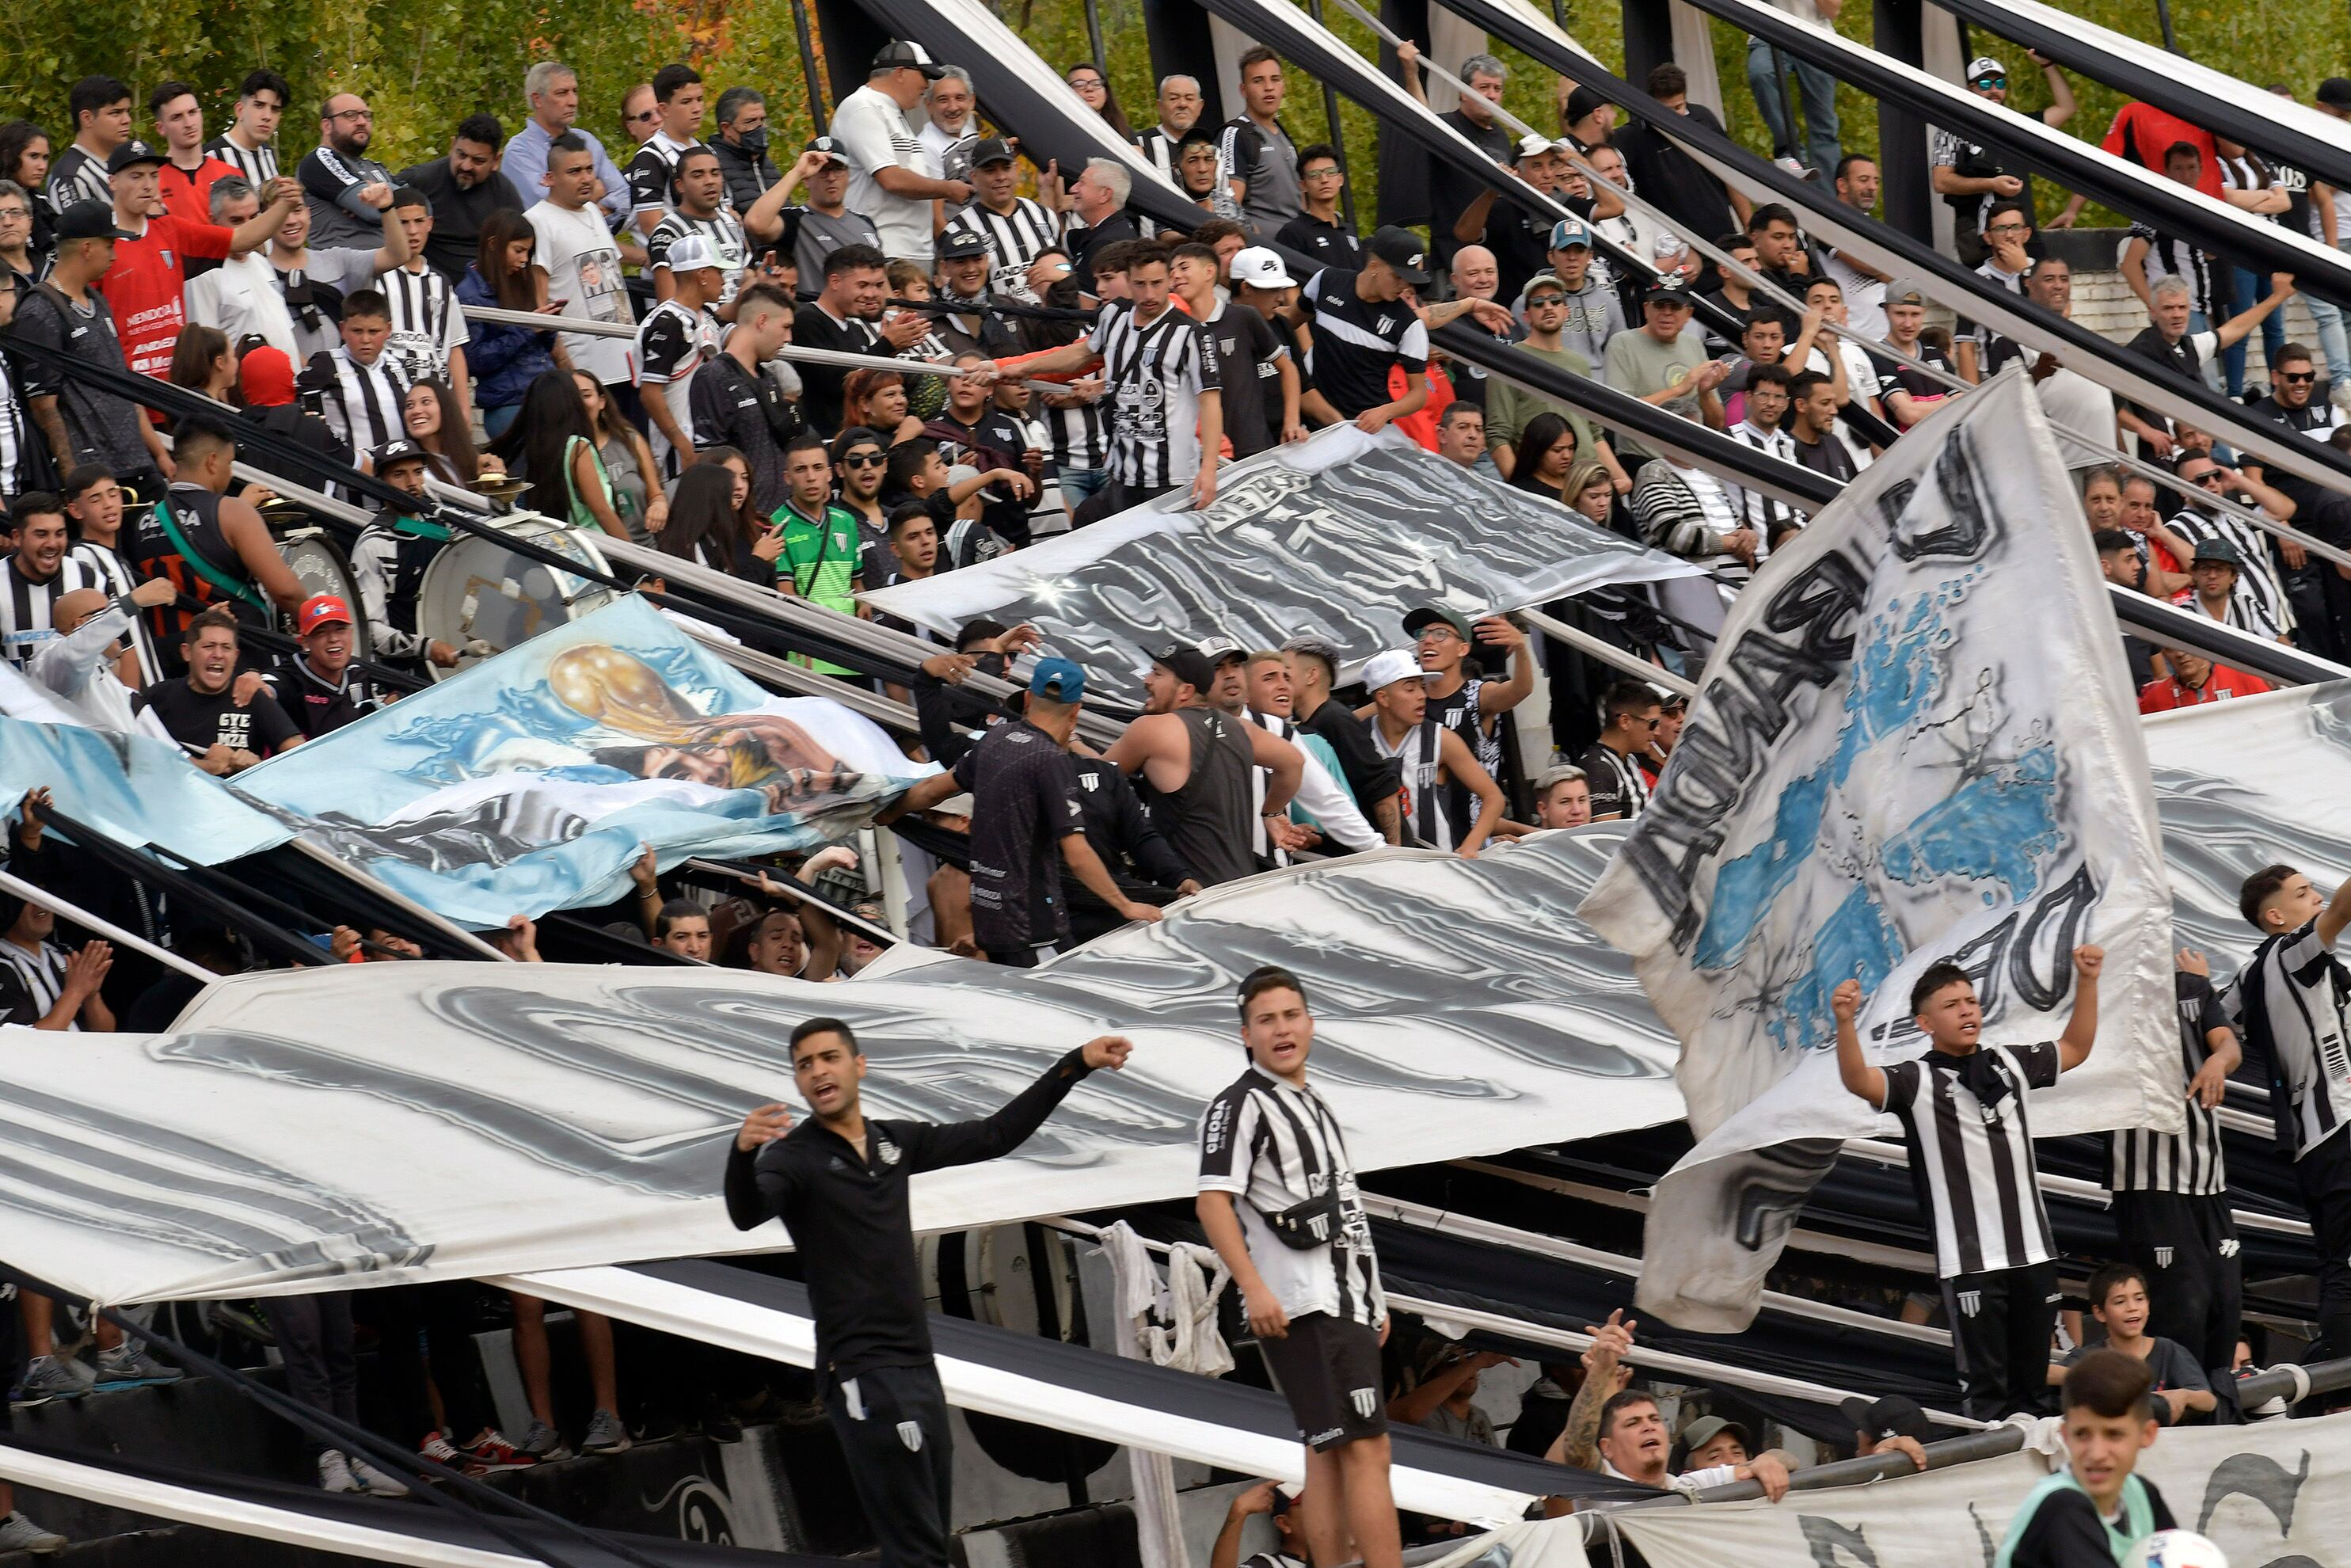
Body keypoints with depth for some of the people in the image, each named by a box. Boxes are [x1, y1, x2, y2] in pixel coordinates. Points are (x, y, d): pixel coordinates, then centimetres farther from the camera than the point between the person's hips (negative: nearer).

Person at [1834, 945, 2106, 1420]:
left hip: (2033, 1251, 5)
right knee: (1986, 1389, -5)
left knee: (2031, 1385, 12)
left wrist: (2086, 981, 18)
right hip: (1970, 1260, -5)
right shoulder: (1917, 1081, -5)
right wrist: (1845, 1022, -39)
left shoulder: (2009, 1065, 12)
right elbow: (1859, 1082, -23)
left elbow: (2075, 1049, 27)